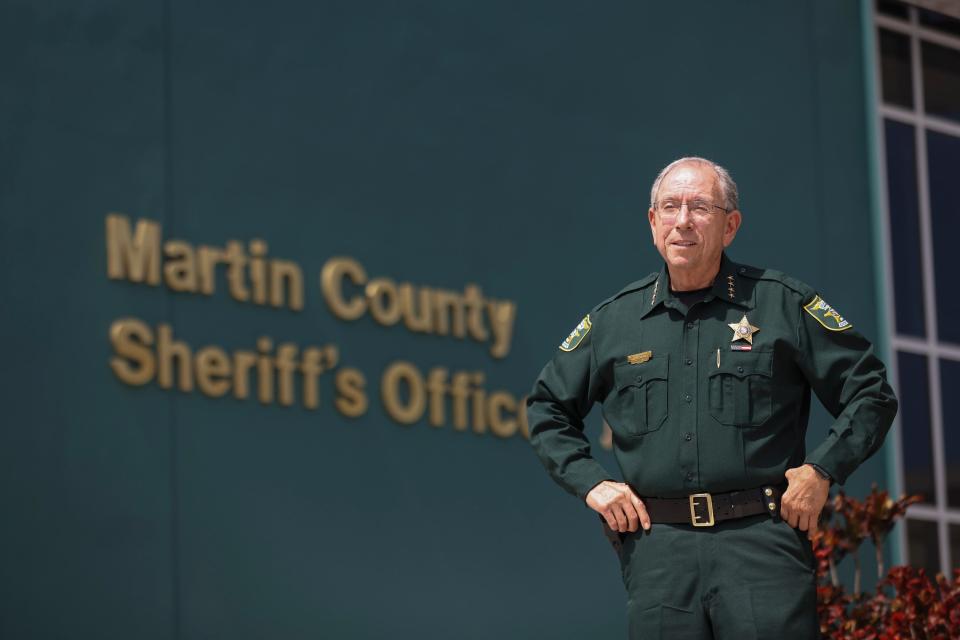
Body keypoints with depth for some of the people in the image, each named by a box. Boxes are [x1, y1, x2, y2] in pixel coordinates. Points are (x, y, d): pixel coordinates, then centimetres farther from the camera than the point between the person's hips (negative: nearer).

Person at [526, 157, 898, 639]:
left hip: (761, 540, -2)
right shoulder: (614, 320, 12)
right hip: (658, 547, 3)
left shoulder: (782, 304, 5)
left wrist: (822, 470, -3)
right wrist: (590, 481, 10)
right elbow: (548, 407, 24)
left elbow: (870, 391, 8)